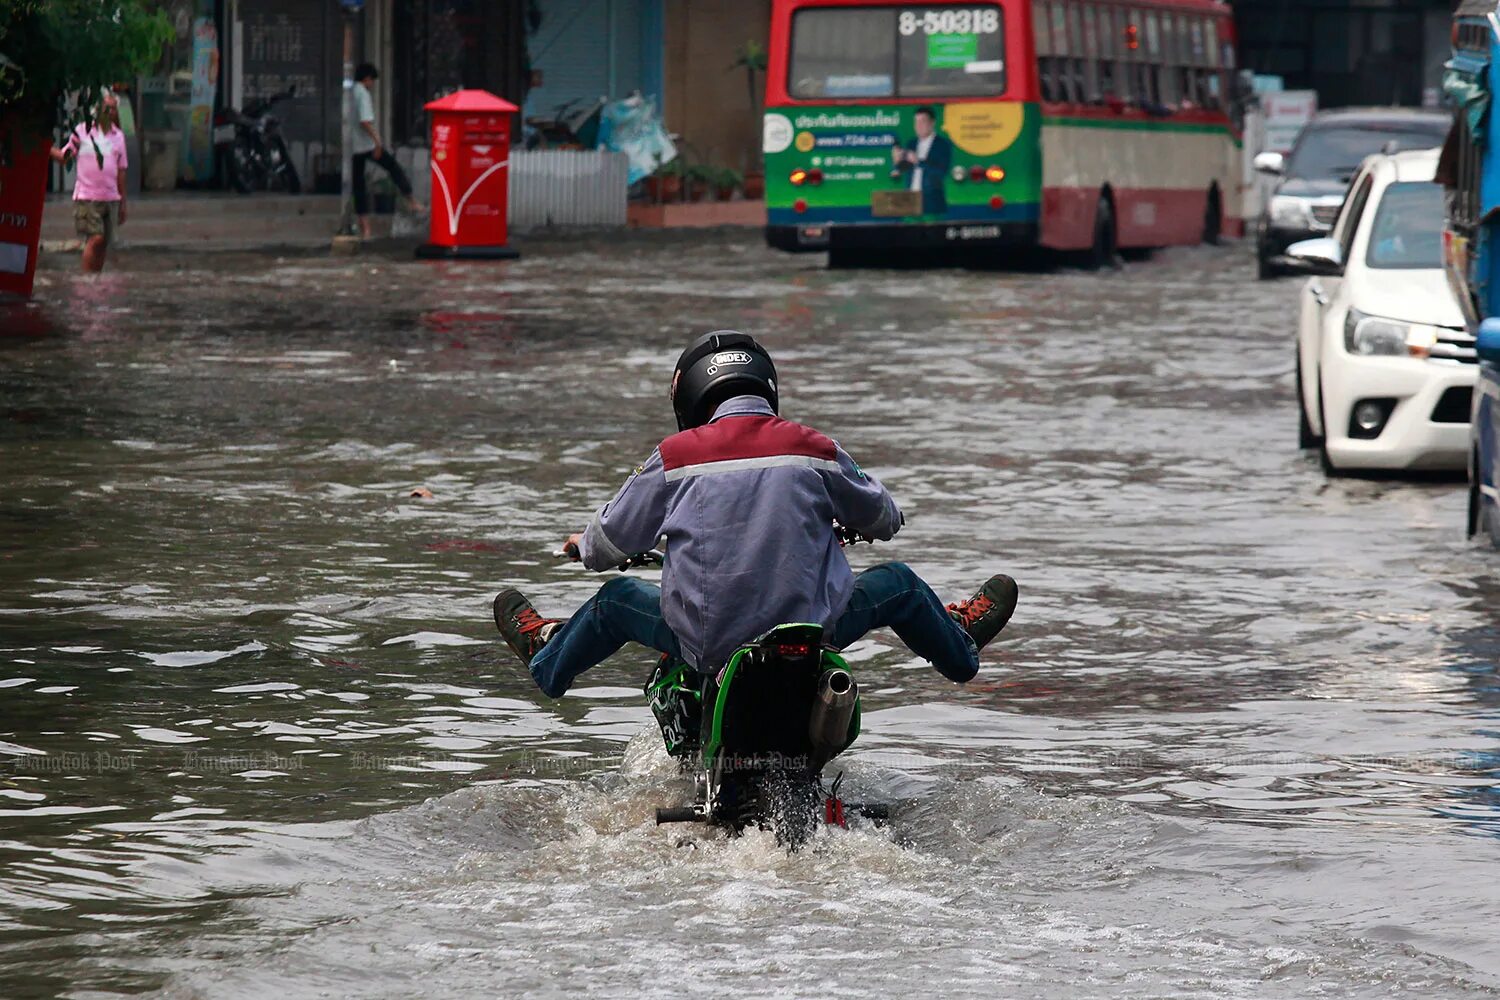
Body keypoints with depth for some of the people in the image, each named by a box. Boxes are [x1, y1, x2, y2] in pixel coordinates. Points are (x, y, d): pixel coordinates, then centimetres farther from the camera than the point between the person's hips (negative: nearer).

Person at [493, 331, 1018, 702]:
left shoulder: (677, 455, -6)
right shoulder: (814, 450, -3)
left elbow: (611, 541, 7)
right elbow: (882, 519, 15)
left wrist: (585, 545, 31)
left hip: (705, 644, 0)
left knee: (616, 600, 28)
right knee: (897, 583, 26)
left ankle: (546, 655, 54)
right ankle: (959, 644, 53)